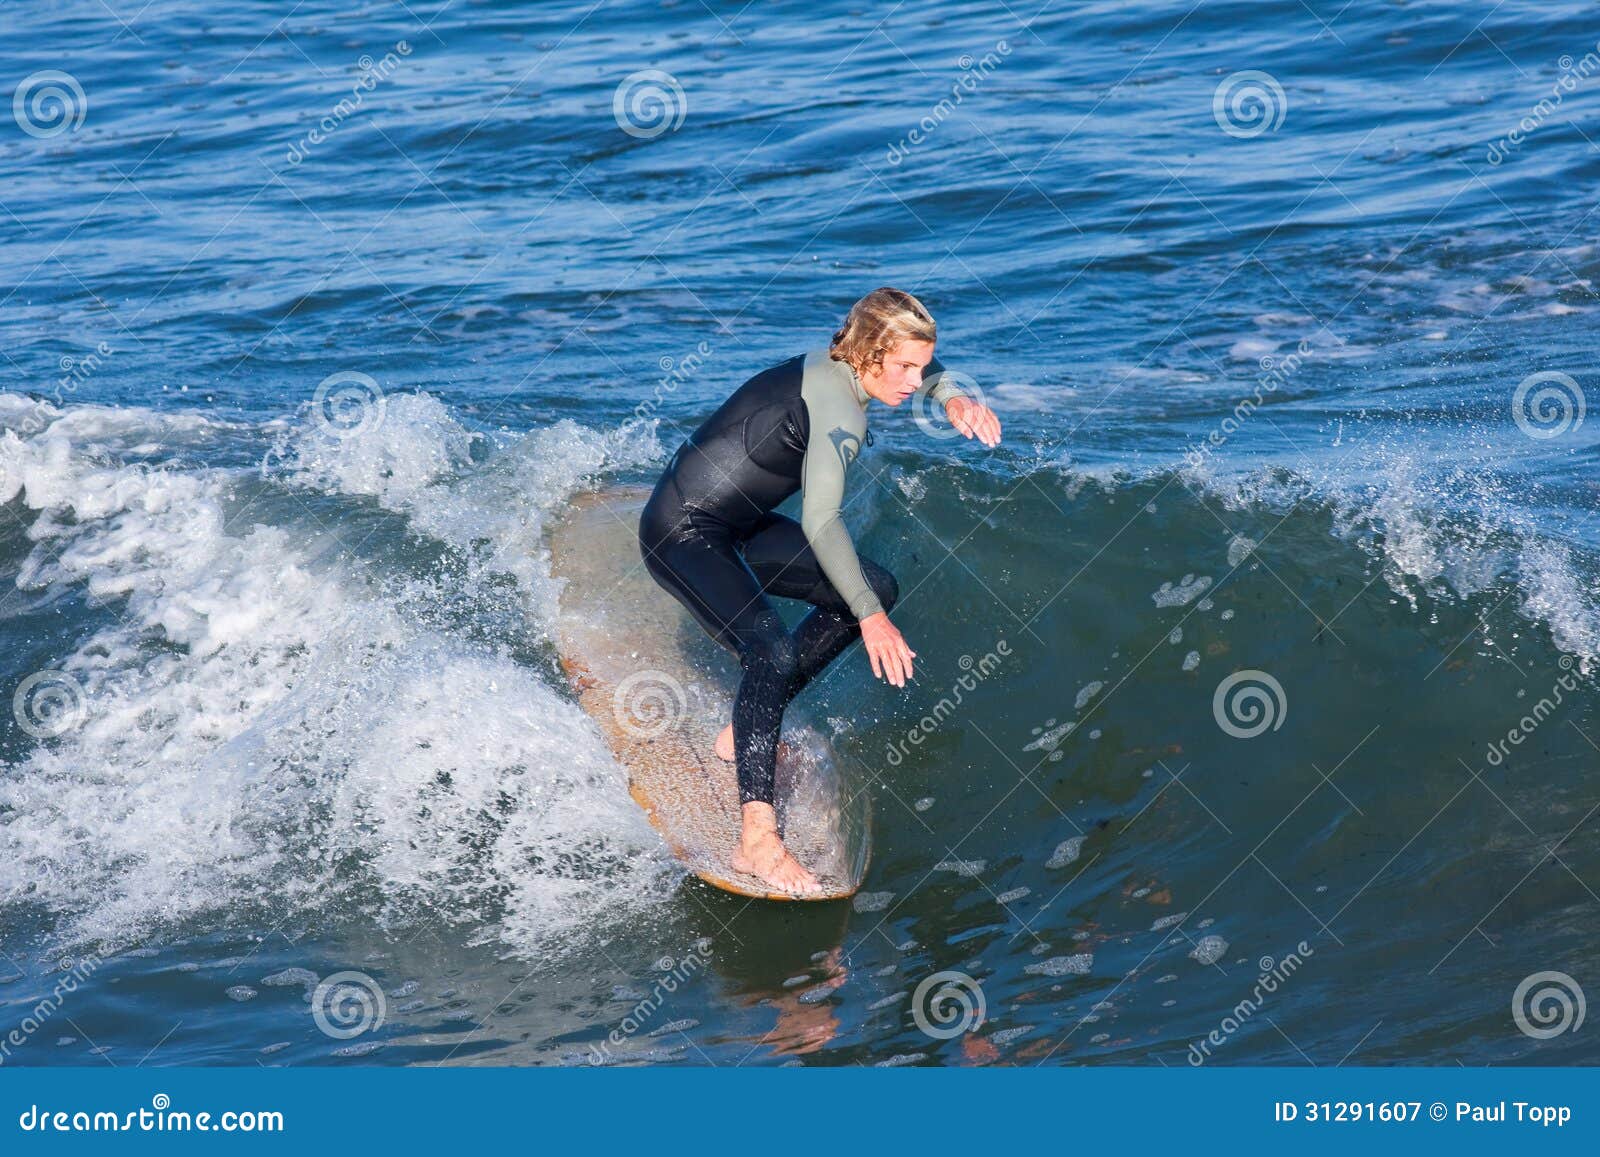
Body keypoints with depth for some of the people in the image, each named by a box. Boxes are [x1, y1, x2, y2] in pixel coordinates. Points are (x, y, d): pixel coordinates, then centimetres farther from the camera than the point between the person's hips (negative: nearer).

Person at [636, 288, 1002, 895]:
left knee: (876, 588, 10)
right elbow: (821, 522, -37)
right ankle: (757, 837, -34)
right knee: (772, 652, -31)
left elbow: (921, 371, 23)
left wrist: (953, 398, 2)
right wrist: (870, 620, -35)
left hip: (738, 524, 11)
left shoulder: (831, 365, 1)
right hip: (682, 533, -11)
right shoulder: (838, 411, -26)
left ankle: (748, 733, 14)